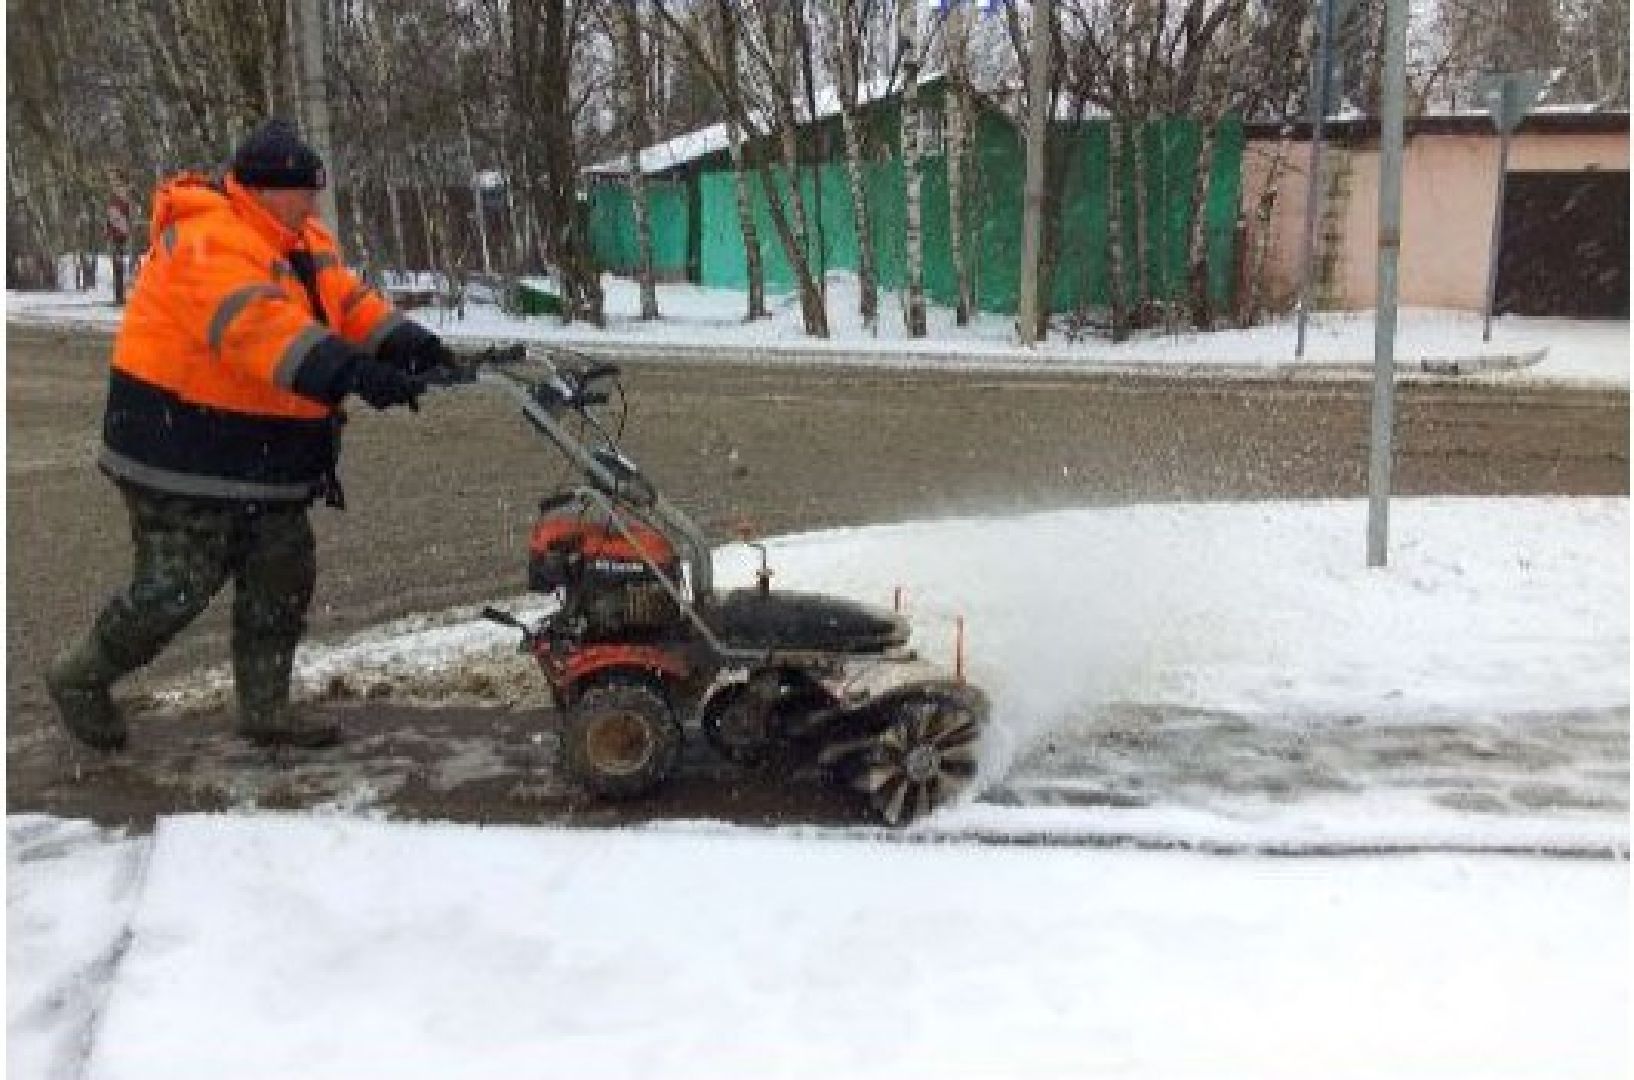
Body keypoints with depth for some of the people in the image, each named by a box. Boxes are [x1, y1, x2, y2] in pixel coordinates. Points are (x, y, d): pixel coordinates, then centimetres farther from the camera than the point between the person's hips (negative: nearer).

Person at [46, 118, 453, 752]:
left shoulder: (301, 243, 10)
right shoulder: (206, 241, -21)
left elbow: (349, 301, 1)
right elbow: (257, 325, -37)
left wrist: (406, 342, -19)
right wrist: (351, 373, -48)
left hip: (266, 462, 9)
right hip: (184, 459, -9)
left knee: (283, 582, 11)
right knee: (175, 590, -3)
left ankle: (266, 709, 23)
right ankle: (80, 679, 21)